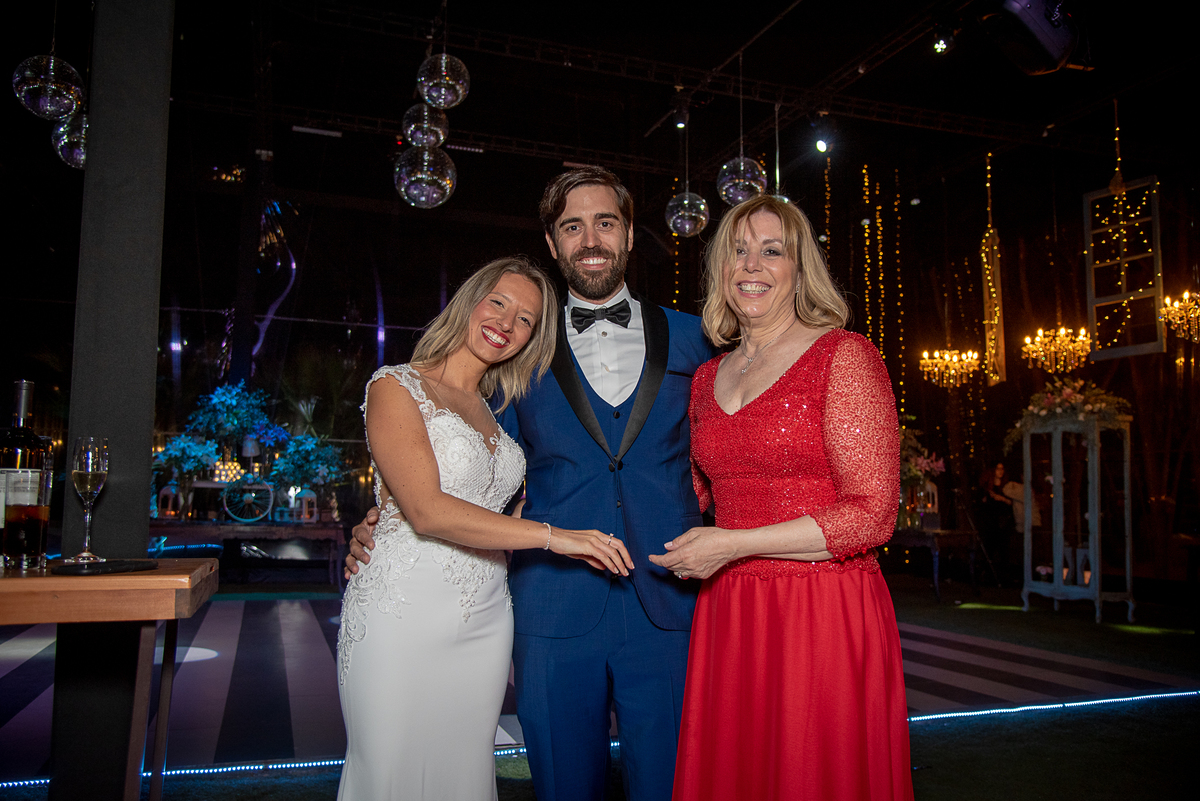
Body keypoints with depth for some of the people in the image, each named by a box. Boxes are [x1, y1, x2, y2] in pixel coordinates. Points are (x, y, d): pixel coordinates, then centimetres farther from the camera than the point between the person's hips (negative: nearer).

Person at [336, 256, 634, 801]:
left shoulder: (497, 414, 14)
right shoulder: (396, 388, -6)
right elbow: (427, 511, -18)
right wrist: (553, 536, -20)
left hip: (485, 622, 6)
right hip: (405, 617, -5)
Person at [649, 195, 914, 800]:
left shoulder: (843, 355, -7)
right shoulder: (707, 378, 11)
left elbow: (872, 513, -13)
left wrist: (735, 544, -14)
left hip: (826, 614, -5)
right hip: (725, 615, 5)